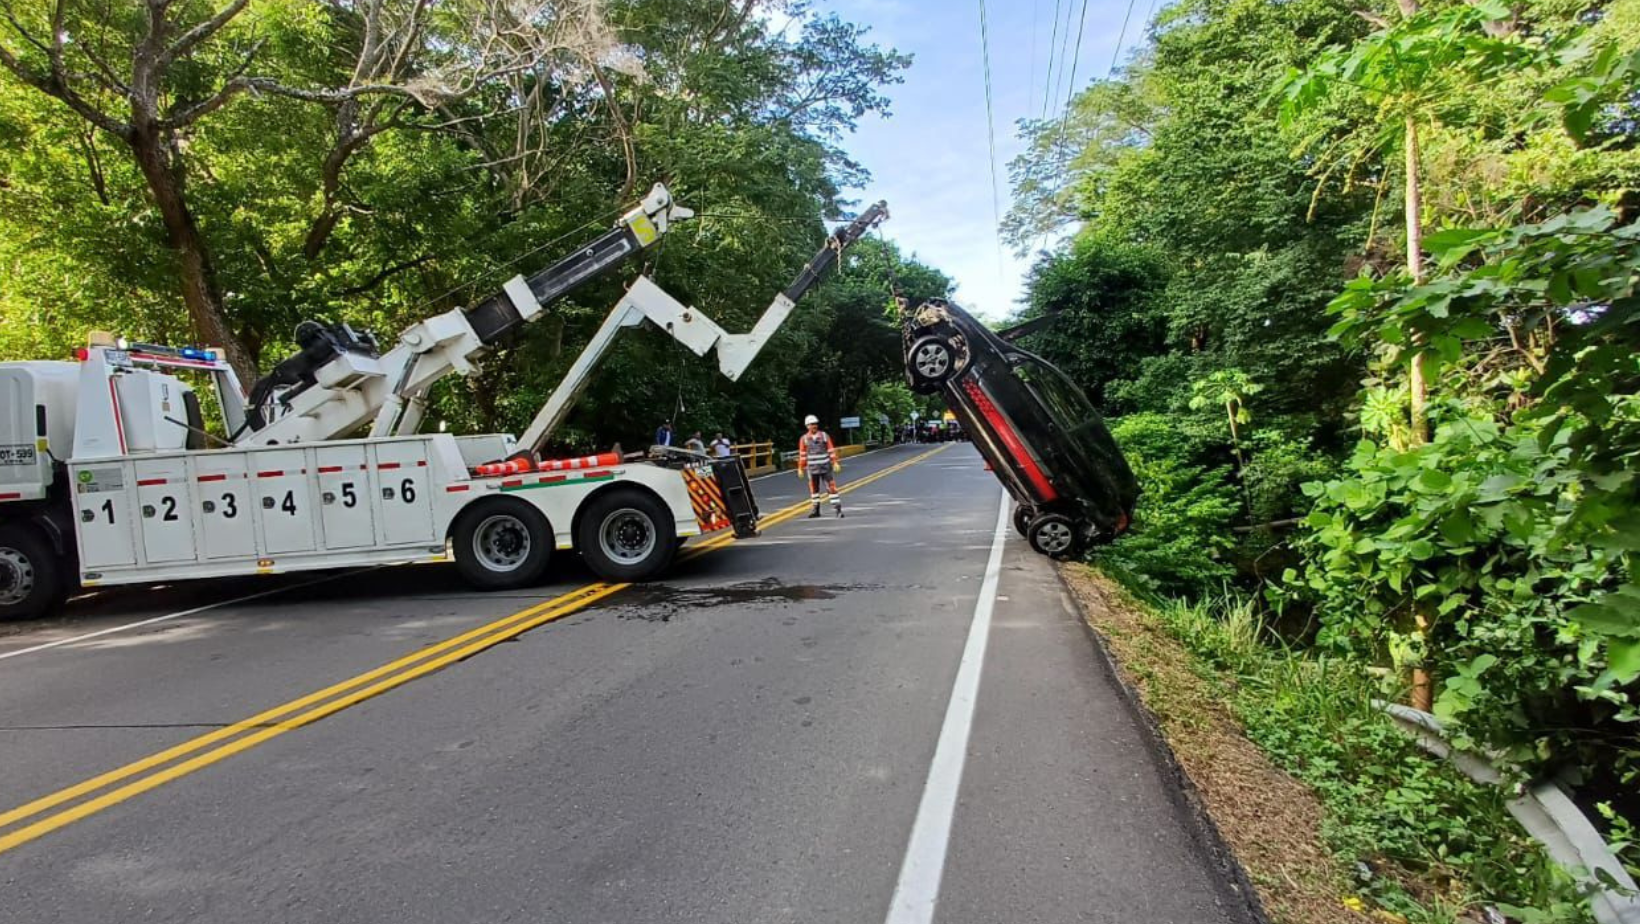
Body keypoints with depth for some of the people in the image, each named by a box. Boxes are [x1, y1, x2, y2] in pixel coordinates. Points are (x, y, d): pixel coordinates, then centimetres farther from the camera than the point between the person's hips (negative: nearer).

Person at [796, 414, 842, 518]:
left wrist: (835, 462, -3)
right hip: (812, 468, 1)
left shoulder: (824, 435, 1)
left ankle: (838, 509, -4)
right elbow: (802, 455, 4)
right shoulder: (804, 439, 1)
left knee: (831, 487, -4)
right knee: (814, 489, 9)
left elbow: (831, 450, 2)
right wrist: (800, 468, 4)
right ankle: (816, 510, 21)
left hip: (826, 467, -1)